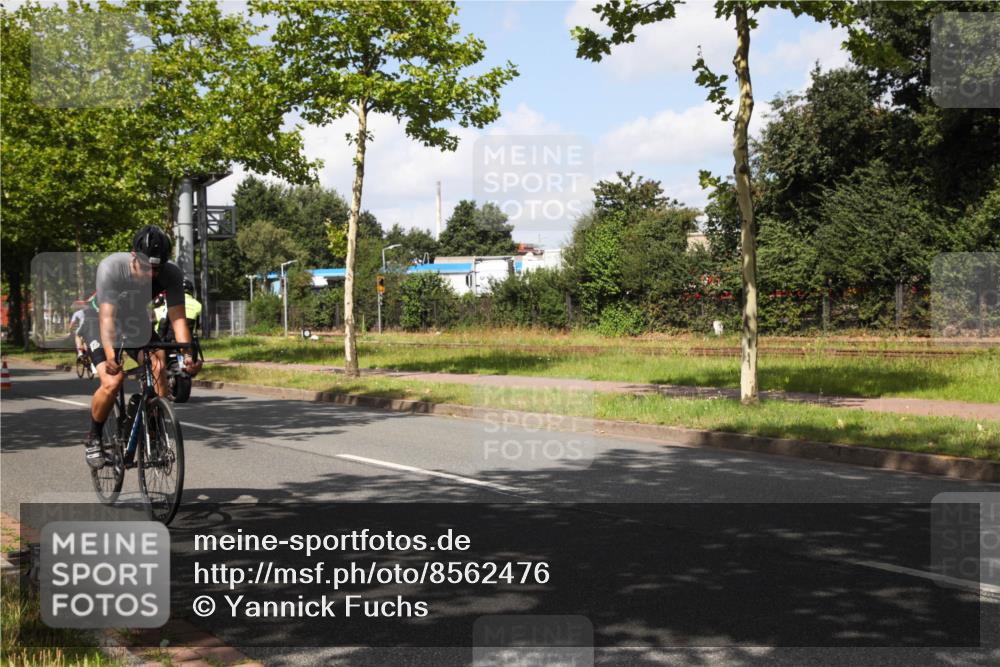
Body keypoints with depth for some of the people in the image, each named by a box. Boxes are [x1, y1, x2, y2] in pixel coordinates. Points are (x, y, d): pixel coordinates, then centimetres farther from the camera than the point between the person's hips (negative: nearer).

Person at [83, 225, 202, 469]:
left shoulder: (172, 274, -24)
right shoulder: (111, 267, -33)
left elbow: (177, 317, -25)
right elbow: (107, 316, -39)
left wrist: (187, 355, -41)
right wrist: (110, 356, -53)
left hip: (139, 326, 3)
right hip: (101, 328, -3)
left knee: (159, 367, -24)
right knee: (112, 382, -24)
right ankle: (94, 439, 2)